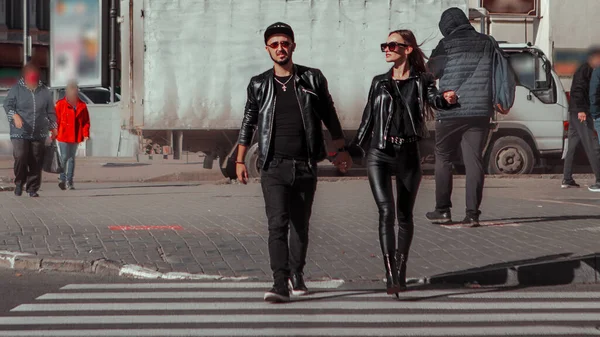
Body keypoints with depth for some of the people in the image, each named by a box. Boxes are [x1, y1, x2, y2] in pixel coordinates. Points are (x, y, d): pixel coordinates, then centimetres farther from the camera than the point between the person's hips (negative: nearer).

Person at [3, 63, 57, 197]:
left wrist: (53, 128, 12)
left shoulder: (44, 91, 10)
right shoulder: (16, 89, 2)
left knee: (36, 163, 1)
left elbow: (51, 111, 15)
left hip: (39, 134, 2)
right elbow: (8, 104, -2)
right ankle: (19, 183, 8)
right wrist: (15, 116, -21)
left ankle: (33, 188, 12)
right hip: (20, 132, -2)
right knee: (20, 157, -16)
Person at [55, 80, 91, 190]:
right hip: (63, 136, -3)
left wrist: (85, 134, -1)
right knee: (64, 157, -6)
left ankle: (69, 181, 12)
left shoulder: (82, 105, 7)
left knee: (71, 158, 8)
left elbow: (86, 121, 8)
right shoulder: (60, 104, -2)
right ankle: (62, 179, 7)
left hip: (75, 137, 3)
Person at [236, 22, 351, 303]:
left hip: (305, 166, 1)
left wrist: (341, 150, 8)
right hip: (274, 166, -1)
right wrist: (240, 160, 8)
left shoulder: (313, 79, 5)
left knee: (301, 225, 10)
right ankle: (280, 285, -18)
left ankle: (296, 275, 29)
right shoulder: (259, 85, 6)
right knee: (277, 224, -14)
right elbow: (248, 123, 12)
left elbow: (329, 116, 11)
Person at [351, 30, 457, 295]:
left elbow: (434, 99, -17)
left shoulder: (421, 81, 3)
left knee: (405, 216, 7)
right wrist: (352, 150, 17)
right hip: (379, 155, 0)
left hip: (408, 156, 0)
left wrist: (447, 100, -39)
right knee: (386, 211, -13)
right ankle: (390, 276, -16)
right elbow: (367, 119, 16)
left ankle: (400, 273, 19)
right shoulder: (379, 82, 9)